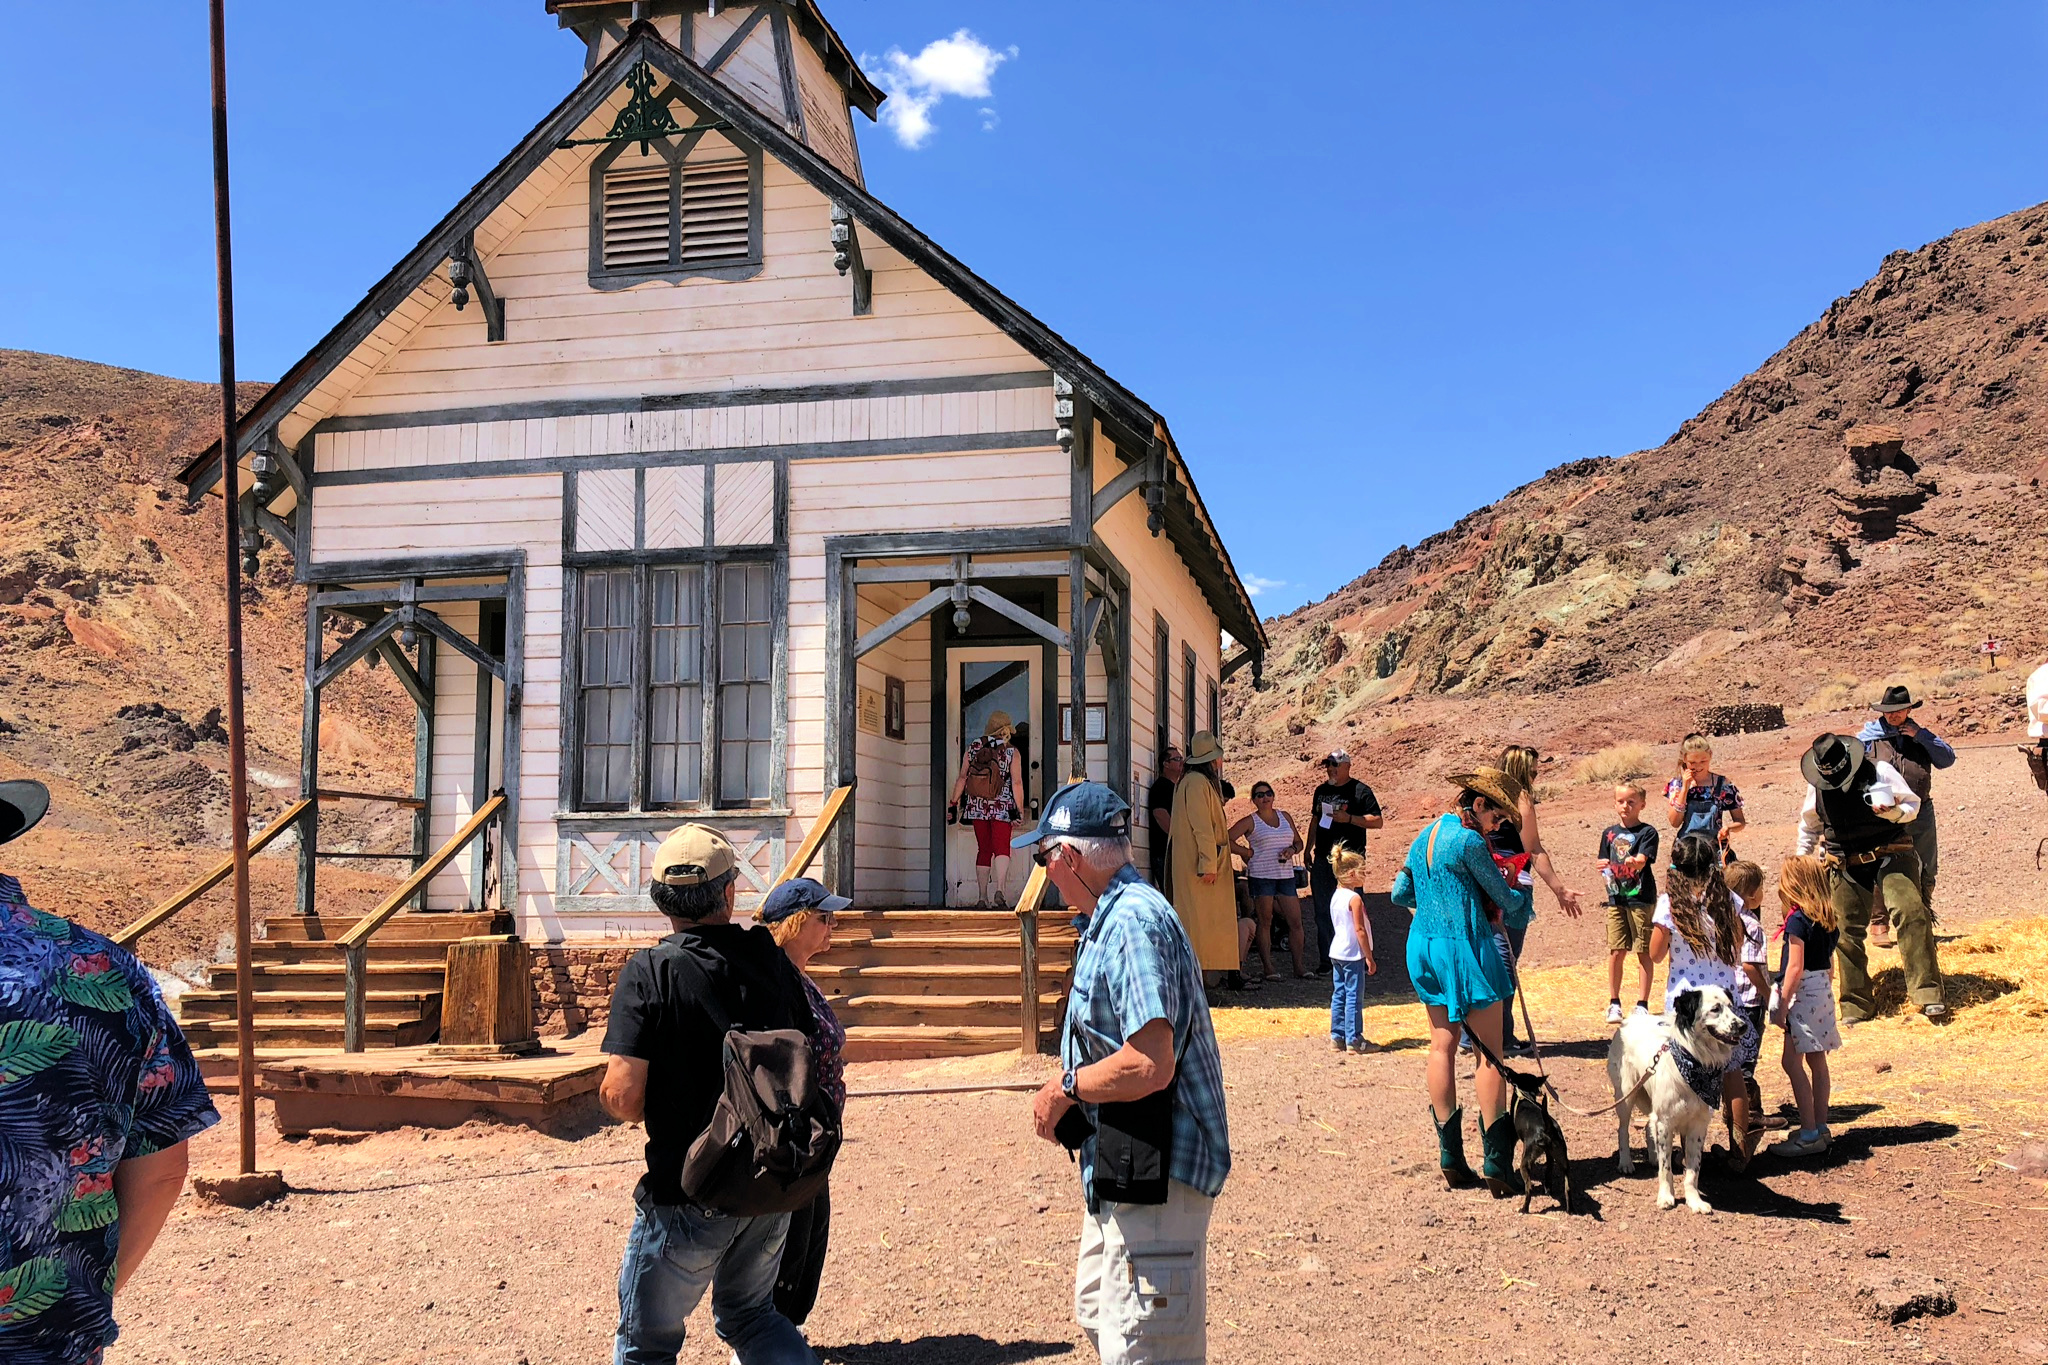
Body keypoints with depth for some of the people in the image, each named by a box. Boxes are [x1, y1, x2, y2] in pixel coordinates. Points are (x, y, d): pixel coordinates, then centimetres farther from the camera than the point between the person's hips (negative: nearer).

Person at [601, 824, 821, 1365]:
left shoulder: (648, 973, -15)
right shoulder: (771, 957, -2)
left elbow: (623, 1099, -20)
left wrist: (610, 1094, 2)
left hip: (688, 1195, -4)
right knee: (750, 1313, 25)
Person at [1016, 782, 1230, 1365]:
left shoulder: (1132, 921, -22)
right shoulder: (1117, 914, 12)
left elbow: (1150, 1066, -30)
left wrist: (1065, 1088, -15)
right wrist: (1070, 1094, 9)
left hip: (1153, 1173, -11)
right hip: (1122, 1169, 11)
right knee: (1099, 1317, 25)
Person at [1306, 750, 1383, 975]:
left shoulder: (1360, 791, -3)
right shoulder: (1321, 791, 15)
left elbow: (1377, 821, -7)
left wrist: (1348, 818, -17)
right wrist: (1308, 849, 19)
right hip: (1322, 858, 6)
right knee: (1322, 912, 7)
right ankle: (1325, 959, 14)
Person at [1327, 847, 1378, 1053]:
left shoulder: (1336, 896, 10)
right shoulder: (1354, 899, -16)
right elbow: (1359, 930, -18)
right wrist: (1369, 957, -12)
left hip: (1336, 952, 9)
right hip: (1353, 954, -9)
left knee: (1339, 994, 12)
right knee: (1354, 997, -3)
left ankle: (1337, 1036, 15)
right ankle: (1354, 1040, 0)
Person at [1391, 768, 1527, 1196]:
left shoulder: (1424, 836, 10)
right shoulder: (1468, 841, -14)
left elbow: (1400, 893, 16)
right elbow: (1503, 898, -6)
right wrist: (1493, 903, 15)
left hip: (1424, 945, 8)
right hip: (1465, 947, -8)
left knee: (1442, 1045, 11)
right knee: (1490, 1053, 0)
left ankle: (1451, 1159, 13)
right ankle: (1497, 1164, 1)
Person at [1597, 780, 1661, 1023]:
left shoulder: (1647, 832, -2)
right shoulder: (1609, 833, 11)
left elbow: (1643, 860, -16)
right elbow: (1604, 865, 12)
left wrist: (1635, 862, -39)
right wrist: (1603, 869, -12)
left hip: (1642, 897, -3)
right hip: (1616, 898, 3)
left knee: (1643, 952, 1)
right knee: (1616, 951, 3)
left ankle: (1642, 1004, 8)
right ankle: (1614, 1003, 13)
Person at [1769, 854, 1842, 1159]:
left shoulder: (1797, 920, -17)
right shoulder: (1827, 921, 8)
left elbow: (1795, 967, -19)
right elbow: (1829, 961, 15)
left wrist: (1783, 1004, -15)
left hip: (1803, 993, -9)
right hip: (1823, 989, 9)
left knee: (1793, 1063, -5)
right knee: (1817, 1062, 14)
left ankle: (1809, 1135, -4)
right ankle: (1820, 1128, 20)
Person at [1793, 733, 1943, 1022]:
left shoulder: (1879, 771, -8)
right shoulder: (1817, 787, 1)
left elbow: (1912, 805, -1)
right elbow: (1809, 825, 18)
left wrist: (1895, 812, -23)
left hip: (1890, 854, -3)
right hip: (1846, 865, 3)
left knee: (1910, 912, -23)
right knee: (1847, 931, 1)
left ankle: (1928, 994, -22)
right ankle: (1857, 1005, 14)